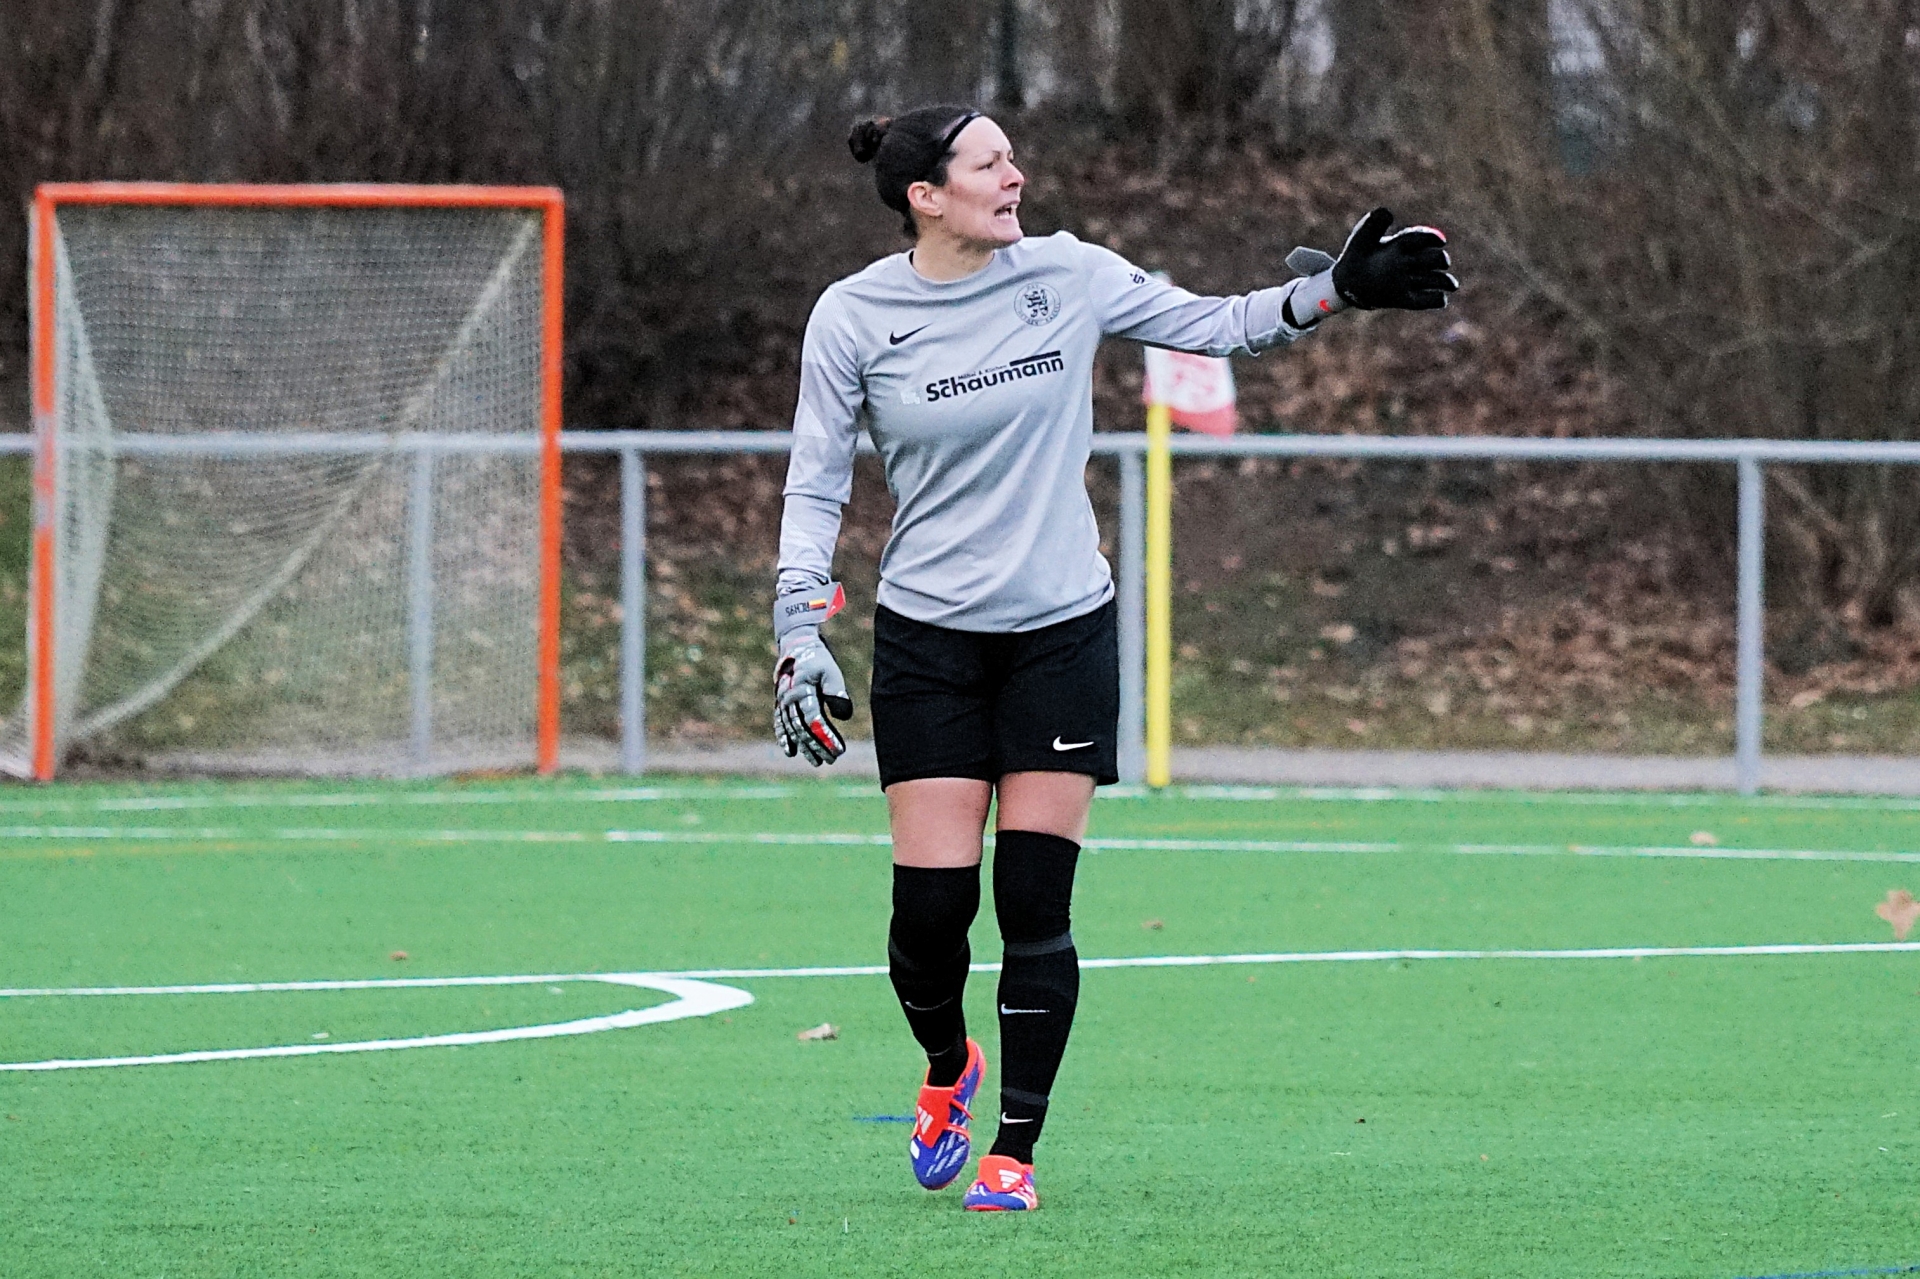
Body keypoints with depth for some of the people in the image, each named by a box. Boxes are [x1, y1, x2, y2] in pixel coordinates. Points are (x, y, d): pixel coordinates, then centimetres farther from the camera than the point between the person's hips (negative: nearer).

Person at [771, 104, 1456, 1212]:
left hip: (1064, 631, 1)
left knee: (1035, 901, -4)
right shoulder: (855, 318, -5)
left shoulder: (1067, 276, -2)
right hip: (928, 642, -1)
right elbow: (816, 486, -1)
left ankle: (1016, 1150, 6)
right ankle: (949, 1067, 28)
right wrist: (801, 635, -9)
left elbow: (1212, 325, 8)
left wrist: (1336, 290, -5)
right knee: (932, 904, -5)